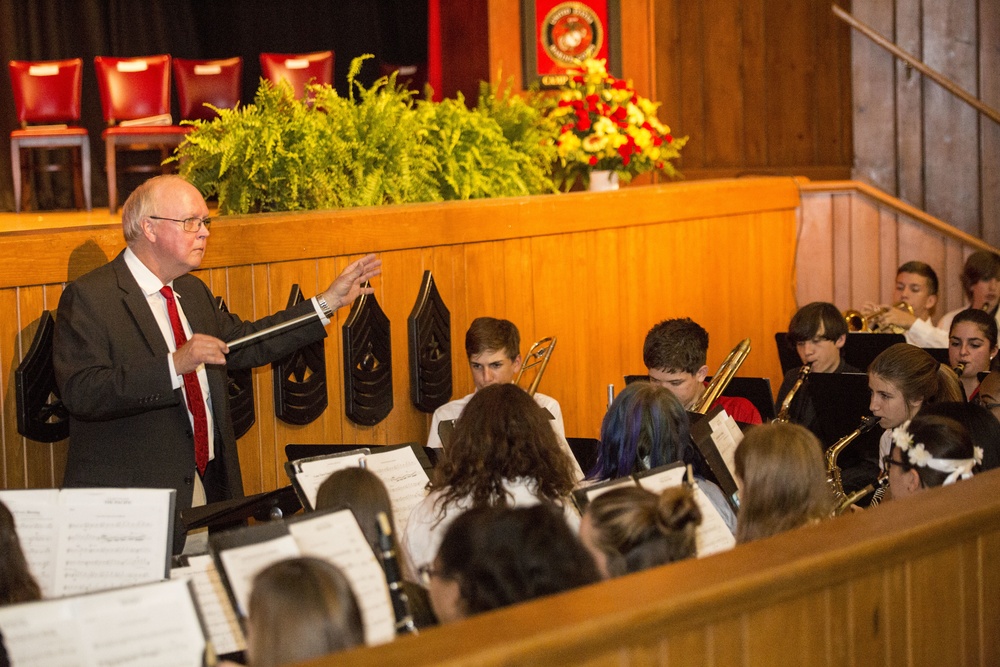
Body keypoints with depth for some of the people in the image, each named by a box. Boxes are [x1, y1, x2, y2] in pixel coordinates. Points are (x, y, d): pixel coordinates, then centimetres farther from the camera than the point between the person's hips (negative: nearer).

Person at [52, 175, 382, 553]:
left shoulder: (193, 293, 17)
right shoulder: (88, 298, -10)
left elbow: (242, 343, 29)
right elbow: (80, 393, -22)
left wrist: (329, 302, 25)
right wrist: (175, 365, -31)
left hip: (209, 490, 7)